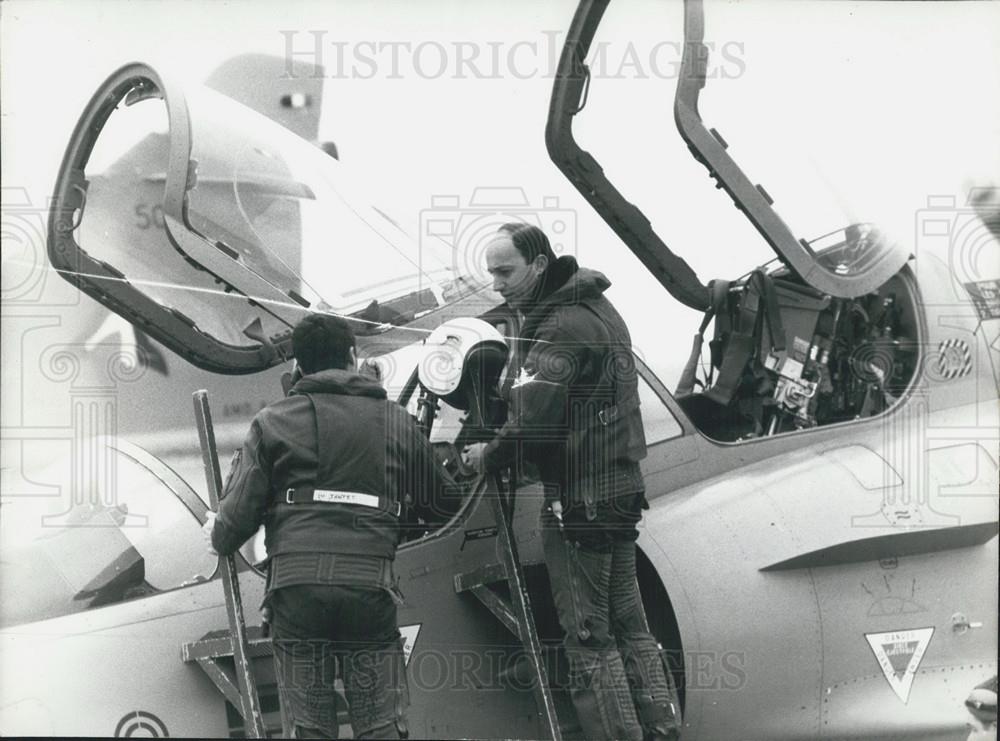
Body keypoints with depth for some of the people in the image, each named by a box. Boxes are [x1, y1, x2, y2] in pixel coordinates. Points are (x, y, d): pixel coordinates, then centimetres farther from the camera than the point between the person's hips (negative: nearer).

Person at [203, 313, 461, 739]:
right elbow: (444, 505, 20)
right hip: (370, 584, 1)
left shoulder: (272, 423, 7)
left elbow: (241, 511, 3)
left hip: (295, 581, 0)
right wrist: (404, 498, 43)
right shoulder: (396, 423, 12)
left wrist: (218, 537, 26)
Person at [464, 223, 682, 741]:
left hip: (576, 498, -10)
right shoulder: (597, 308, 13)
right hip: (620, 485, 10)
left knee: (588, 639, -3)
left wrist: (487, 457, -6)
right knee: (628, 623, 15)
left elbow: (531, 423, -24)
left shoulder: (559, 328, -18)